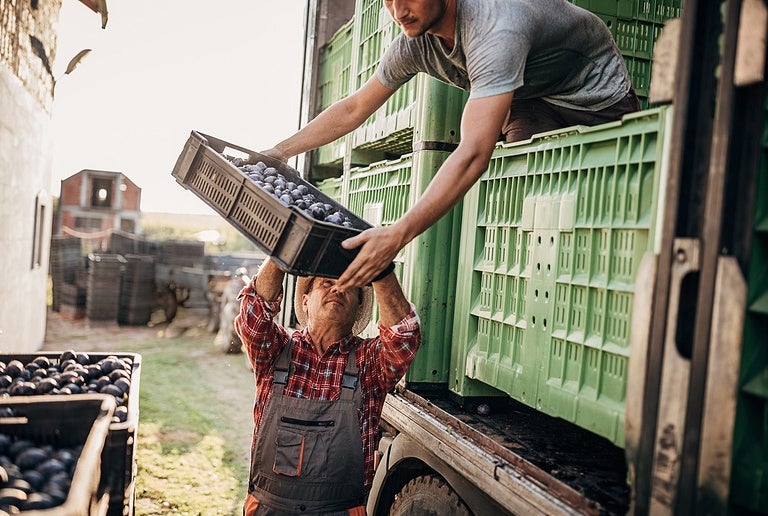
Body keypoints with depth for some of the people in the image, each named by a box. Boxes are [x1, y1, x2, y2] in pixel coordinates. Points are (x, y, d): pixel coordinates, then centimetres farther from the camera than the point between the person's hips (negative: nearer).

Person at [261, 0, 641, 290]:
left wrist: (398, 233, -55)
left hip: (598, 101, -6)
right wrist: (281, 151, -9)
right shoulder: (414, 43, -13)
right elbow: (353, 109, -1)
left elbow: (473, 154, -48)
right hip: (533, 104, 6)